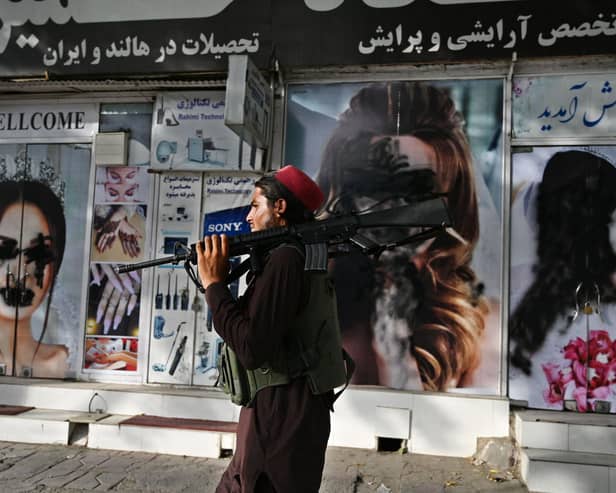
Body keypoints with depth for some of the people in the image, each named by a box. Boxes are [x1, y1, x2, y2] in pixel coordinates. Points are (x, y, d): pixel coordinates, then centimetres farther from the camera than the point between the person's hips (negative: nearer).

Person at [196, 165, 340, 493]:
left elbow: (252, 351, -26)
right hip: (284, 416, 9)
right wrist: (222, 284, 7)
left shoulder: (284, 259, -19)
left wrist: (214, 285, -17)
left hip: (281, 422, -9)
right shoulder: (302, 256, 11)